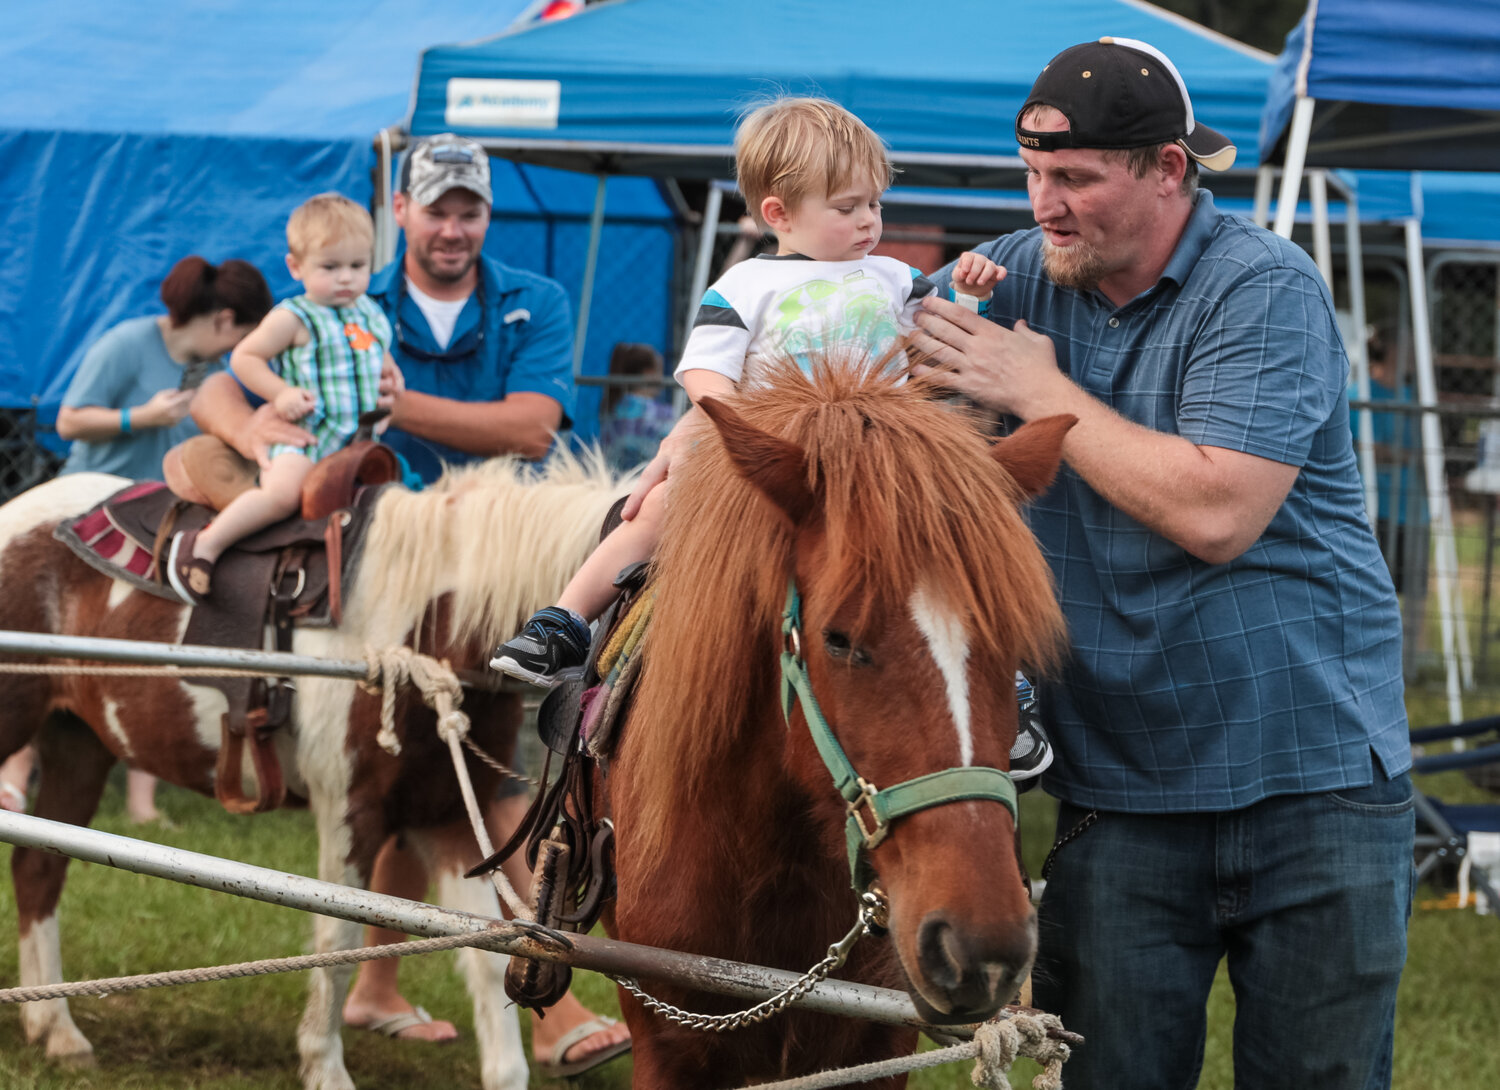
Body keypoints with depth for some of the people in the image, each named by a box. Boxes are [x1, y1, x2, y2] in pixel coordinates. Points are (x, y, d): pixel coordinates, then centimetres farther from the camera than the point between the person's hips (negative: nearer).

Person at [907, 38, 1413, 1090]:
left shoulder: (1265, 290, -11)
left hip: (1315, 777, -4)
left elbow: (1215, 513, -22)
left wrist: (1040, 391, -14)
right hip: (1123, 793, 4)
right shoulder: (1024, 276, 5)